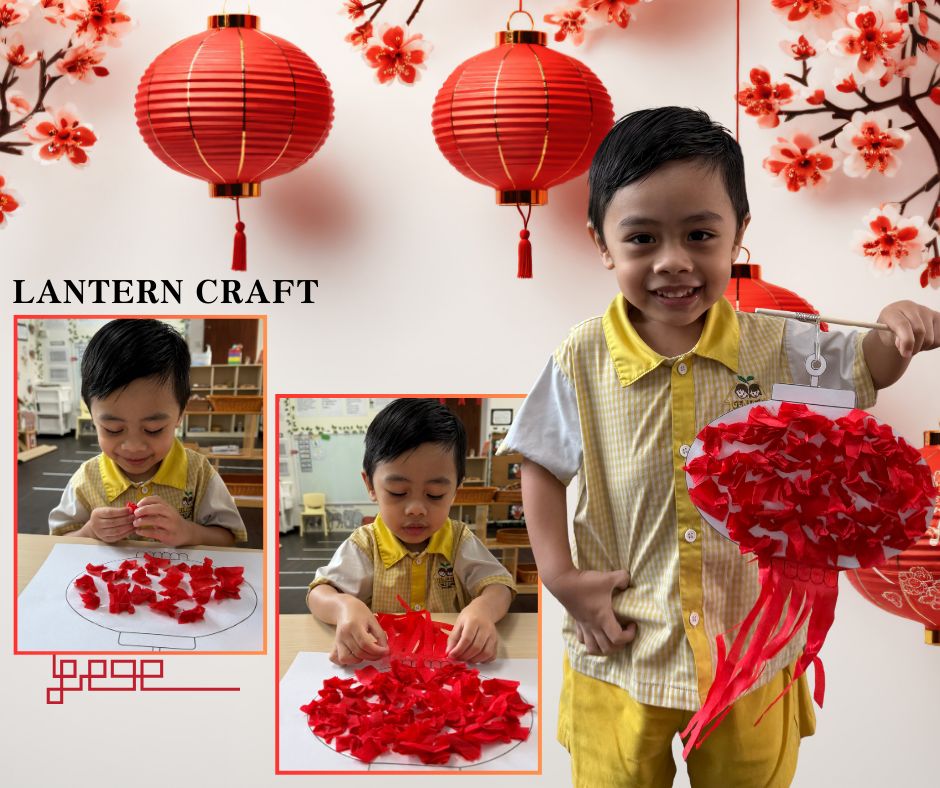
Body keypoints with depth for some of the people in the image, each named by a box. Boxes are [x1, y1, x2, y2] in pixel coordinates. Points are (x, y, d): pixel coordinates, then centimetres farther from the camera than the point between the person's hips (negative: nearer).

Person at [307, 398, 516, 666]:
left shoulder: (460, 541, 3)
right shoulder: (364, 545, 0)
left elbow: (499, 587, -6)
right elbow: (318, 593, -7)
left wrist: (484, 609, -32)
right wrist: (343, 606, -33)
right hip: (379, 664, -1)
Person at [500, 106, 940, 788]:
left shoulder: (775, 347, -7)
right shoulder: (584, 360, -11)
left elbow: (868, 370, 6)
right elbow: (544, 468, -1)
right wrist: (560, 576, -10)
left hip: (752, 651, 1)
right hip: (622, 652, -1)